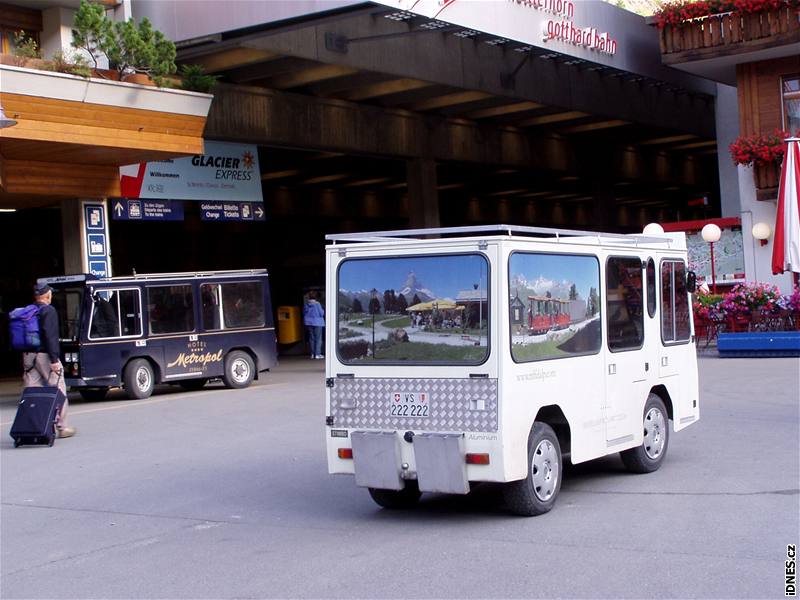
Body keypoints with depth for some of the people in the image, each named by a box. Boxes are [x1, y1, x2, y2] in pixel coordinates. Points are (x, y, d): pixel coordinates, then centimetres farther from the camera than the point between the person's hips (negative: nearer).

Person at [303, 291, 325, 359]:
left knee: (311, 338, 12)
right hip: (317, 323, -5)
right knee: (318, 338, 0)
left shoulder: (306, 305, -1)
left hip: (309, 323, 5)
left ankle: (312, 354, 13)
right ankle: (317, 354, -5)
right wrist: (323, 310, 9)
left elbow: (304, 313, 7)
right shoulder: (317, 304, -14)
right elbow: (321, 313, -11)